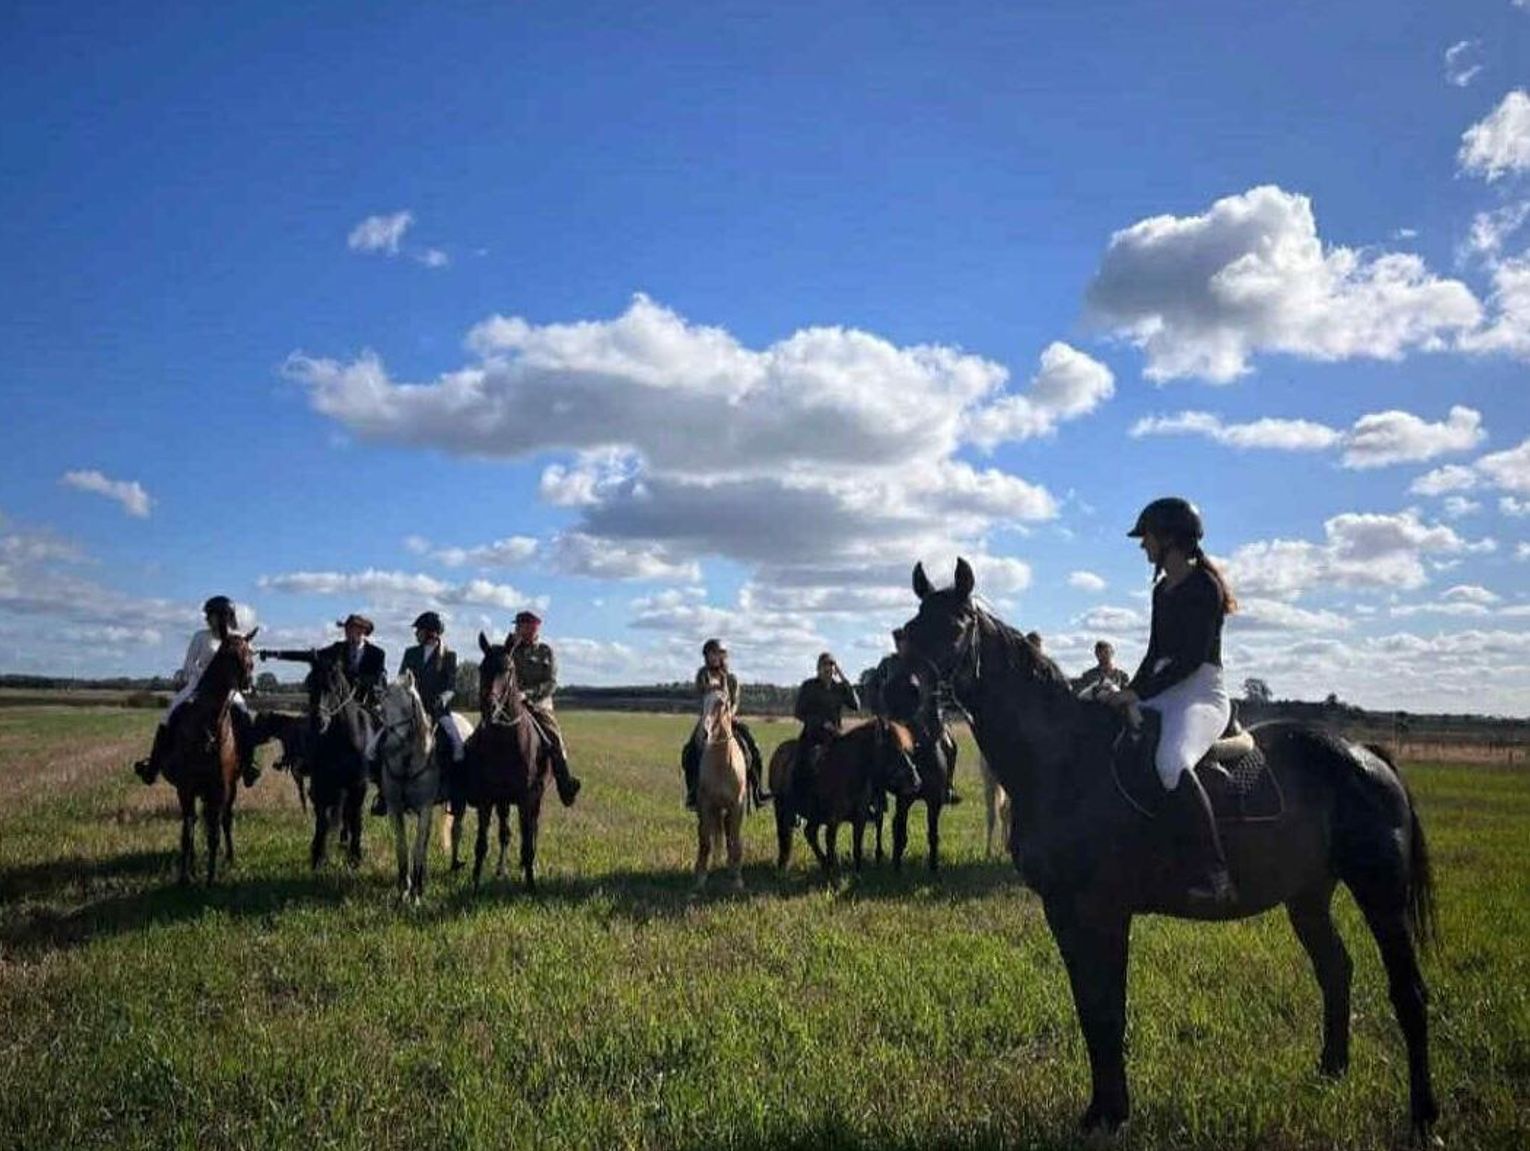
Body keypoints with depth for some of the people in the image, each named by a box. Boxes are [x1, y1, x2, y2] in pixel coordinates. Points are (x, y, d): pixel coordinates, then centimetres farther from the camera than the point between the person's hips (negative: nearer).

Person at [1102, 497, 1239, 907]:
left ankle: (1214, 876, -33)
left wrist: (1138, 693, -20)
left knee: (1171, 762, -37)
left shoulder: (1204, 586, -10)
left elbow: (1192, 658, -17)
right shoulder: (1162, 590, 16)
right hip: (1163, 694, 10)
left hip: (1201, 694, -10)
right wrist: (1128, 695, 9)